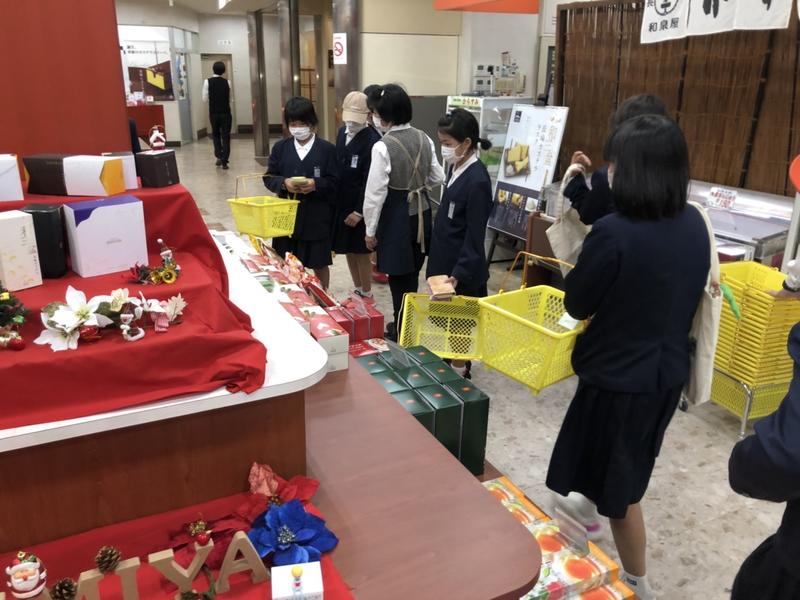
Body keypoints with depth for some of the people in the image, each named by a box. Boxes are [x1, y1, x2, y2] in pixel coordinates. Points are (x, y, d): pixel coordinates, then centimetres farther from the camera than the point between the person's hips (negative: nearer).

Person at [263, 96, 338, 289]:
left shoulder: (327, 149, -2)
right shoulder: (280, 147, 6)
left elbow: (334, 182, -5)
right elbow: (269, 178, 5)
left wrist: (316, 185, -23)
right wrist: (284, 183, -16)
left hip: (317, 217, -2)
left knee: (320, 264, 10)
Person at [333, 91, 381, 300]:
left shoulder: (372, 141, -18)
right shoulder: (342, 132, 7)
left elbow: (370, 181, -19)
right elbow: (338, 169, 11)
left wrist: (360, 212, -18)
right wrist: (335, 202, 9)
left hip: (360, 208, -7)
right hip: (342, 204, 7)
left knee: (362, 254, 4)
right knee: (349, 251, 16)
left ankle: (366, 297, 20)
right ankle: (358, 292, 31)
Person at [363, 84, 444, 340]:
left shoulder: (383, 146, -18)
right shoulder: (424, 139, 0)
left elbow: (375, 193, -16)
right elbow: (437, 177, 9)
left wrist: (370, 230, -6)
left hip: (396, 217, -6)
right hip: (422, 213, 7)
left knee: (399, 278, 5)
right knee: (412, 274, 19)